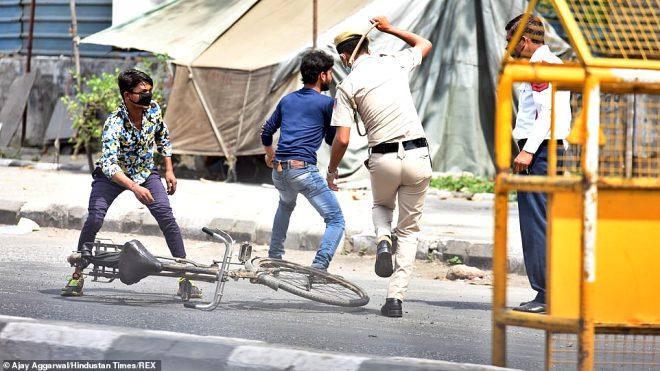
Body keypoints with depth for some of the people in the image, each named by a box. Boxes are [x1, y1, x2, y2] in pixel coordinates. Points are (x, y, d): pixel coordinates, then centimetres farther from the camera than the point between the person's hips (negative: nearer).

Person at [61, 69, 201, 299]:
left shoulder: (154, 110, -14)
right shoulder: (114, 124, -31)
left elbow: (163, 138, 8)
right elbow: (109, 165, -41)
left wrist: (169, 171, 5)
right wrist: (135, 187, -54)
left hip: (145, 172, 4)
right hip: (113, 175, -3)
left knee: (167, 218, -14)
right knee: (95, 218, -21)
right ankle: (78, 274, -4)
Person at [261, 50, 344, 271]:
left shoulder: (287, 100, 17)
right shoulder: (327, 103, -1)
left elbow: (266, 132, 25)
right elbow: (331, 139, 8)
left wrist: (269, 154, 43)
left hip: (279, 170, 7)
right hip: (303, 169, -7)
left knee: (286, 205, 38)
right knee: (336, 220, -3)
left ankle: (274, 258, 40)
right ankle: (319, 267, -22)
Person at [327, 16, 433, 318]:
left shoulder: (347, 86, -2)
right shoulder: (395, 63, 5)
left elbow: (342, 139, -6)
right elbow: (424, 44, 27)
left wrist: (332, 170, 9)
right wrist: (390, 29, 31)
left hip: (383, 160, -1)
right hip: (417, 157, 1)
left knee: (381, 206, 31)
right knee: (409, 230, 11)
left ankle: (383, 240, -1)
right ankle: (396, 297, 1)